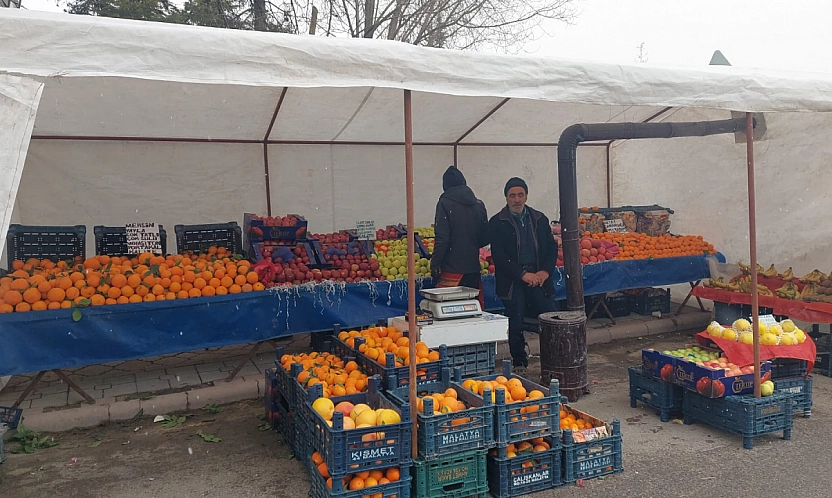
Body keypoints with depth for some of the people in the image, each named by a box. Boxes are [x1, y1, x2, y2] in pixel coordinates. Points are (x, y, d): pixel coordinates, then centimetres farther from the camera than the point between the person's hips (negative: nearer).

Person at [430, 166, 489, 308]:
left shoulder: (445, 203, -7)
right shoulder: (479, 204, 8)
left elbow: (442, 239, -14)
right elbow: (485, 238, 11)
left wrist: (435, 265, -8)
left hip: (452, 270, -5)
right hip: (473, 268, 5)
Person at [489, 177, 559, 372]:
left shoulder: (539, 219, 11)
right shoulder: (497, 223, 0)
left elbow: (552, 247, 10)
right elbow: (498, 255, -8)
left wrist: (545, 271, -7)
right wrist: (523, 274, -14)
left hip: (539, 278, 3)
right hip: (513, 282, -2)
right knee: (515, 326, 5)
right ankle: (519, 364, 21)